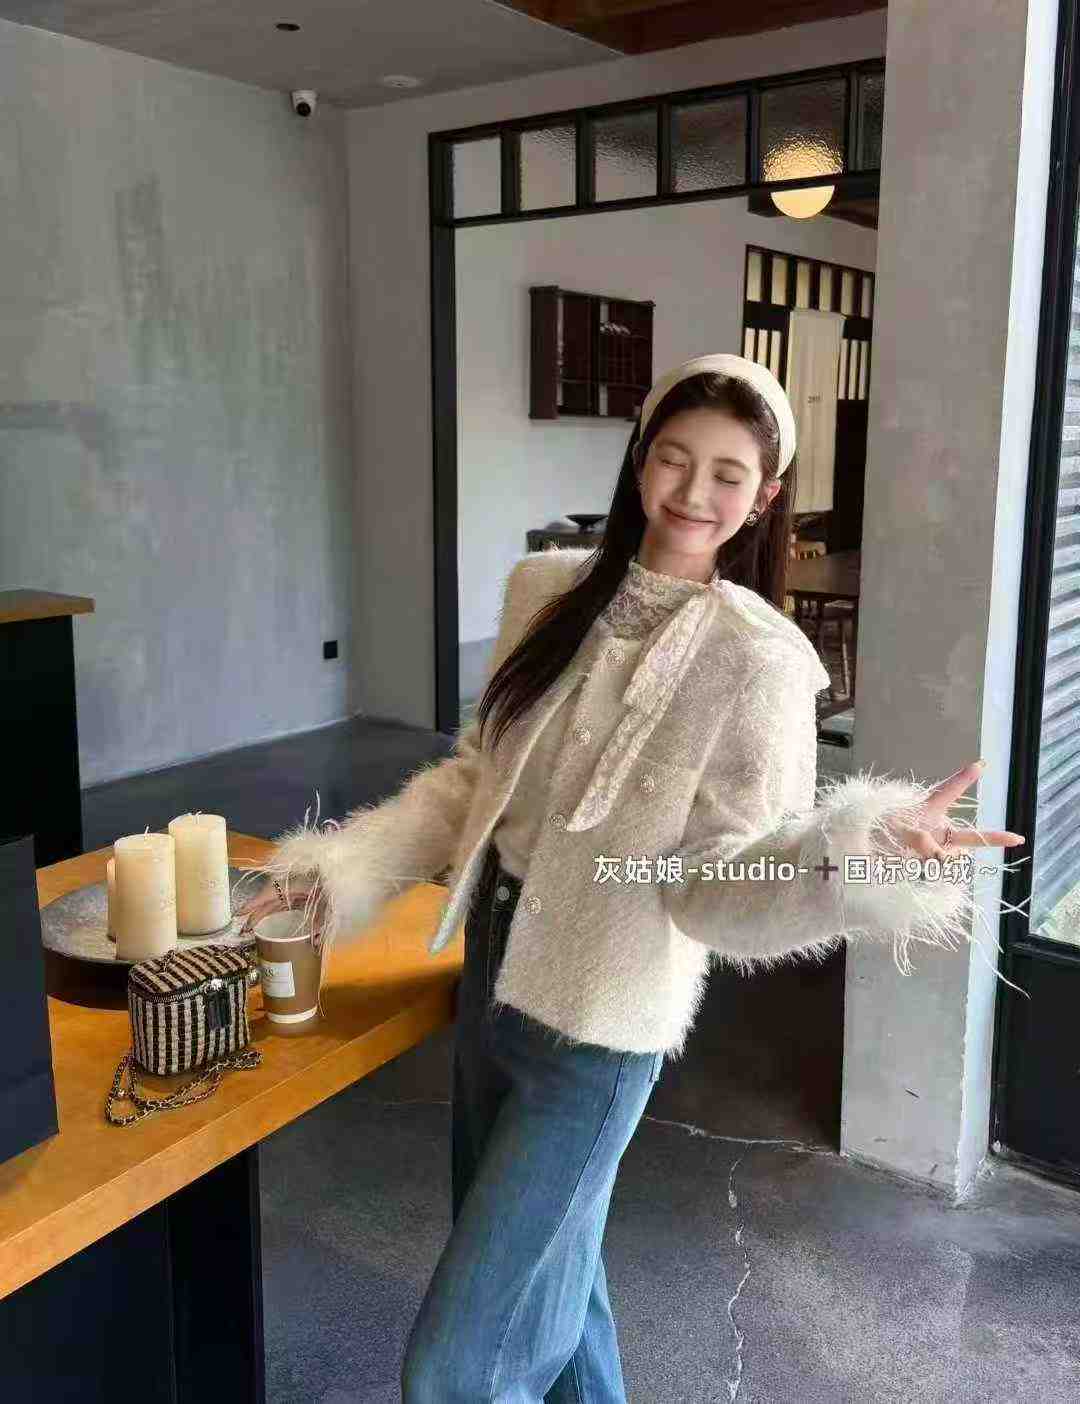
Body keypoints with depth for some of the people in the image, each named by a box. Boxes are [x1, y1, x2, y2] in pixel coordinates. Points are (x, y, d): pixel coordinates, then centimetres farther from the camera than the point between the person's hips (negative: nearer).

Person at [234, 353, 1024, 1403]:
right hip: (492, 979, 6)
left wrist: (859, 856, -36)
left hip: (596, 1029, -6)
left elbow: (720, 887, -18)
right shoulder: (549, 592, 1)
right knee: (546, 1280, 26)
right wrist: (347, 866, 3)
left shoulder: (754, 658, -16)